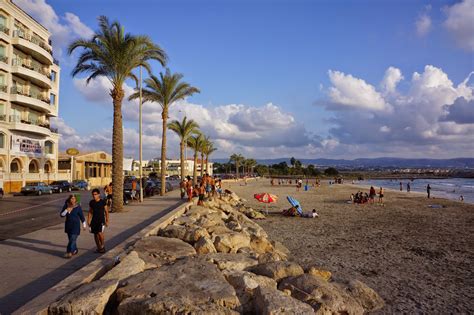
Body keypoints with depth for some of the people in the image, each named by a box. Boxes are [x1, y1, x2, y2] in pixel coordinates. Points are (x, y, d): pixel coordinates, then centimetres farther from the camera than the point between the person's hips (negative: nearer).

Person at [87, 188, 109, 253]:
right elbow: (90, 212, 12)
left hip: (101, 220, -4)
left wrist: (107, 221, -3)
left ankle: (103, 245, 3)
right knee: (95, 234, 8)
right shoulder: (91, 202, 4)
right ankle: (99, 248, 22)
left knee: (100, 233, -19)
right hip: (94, 220, 4)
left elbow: (106, 212, -1)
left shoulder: (103, 202, -7)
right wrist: (88, 220, 7)